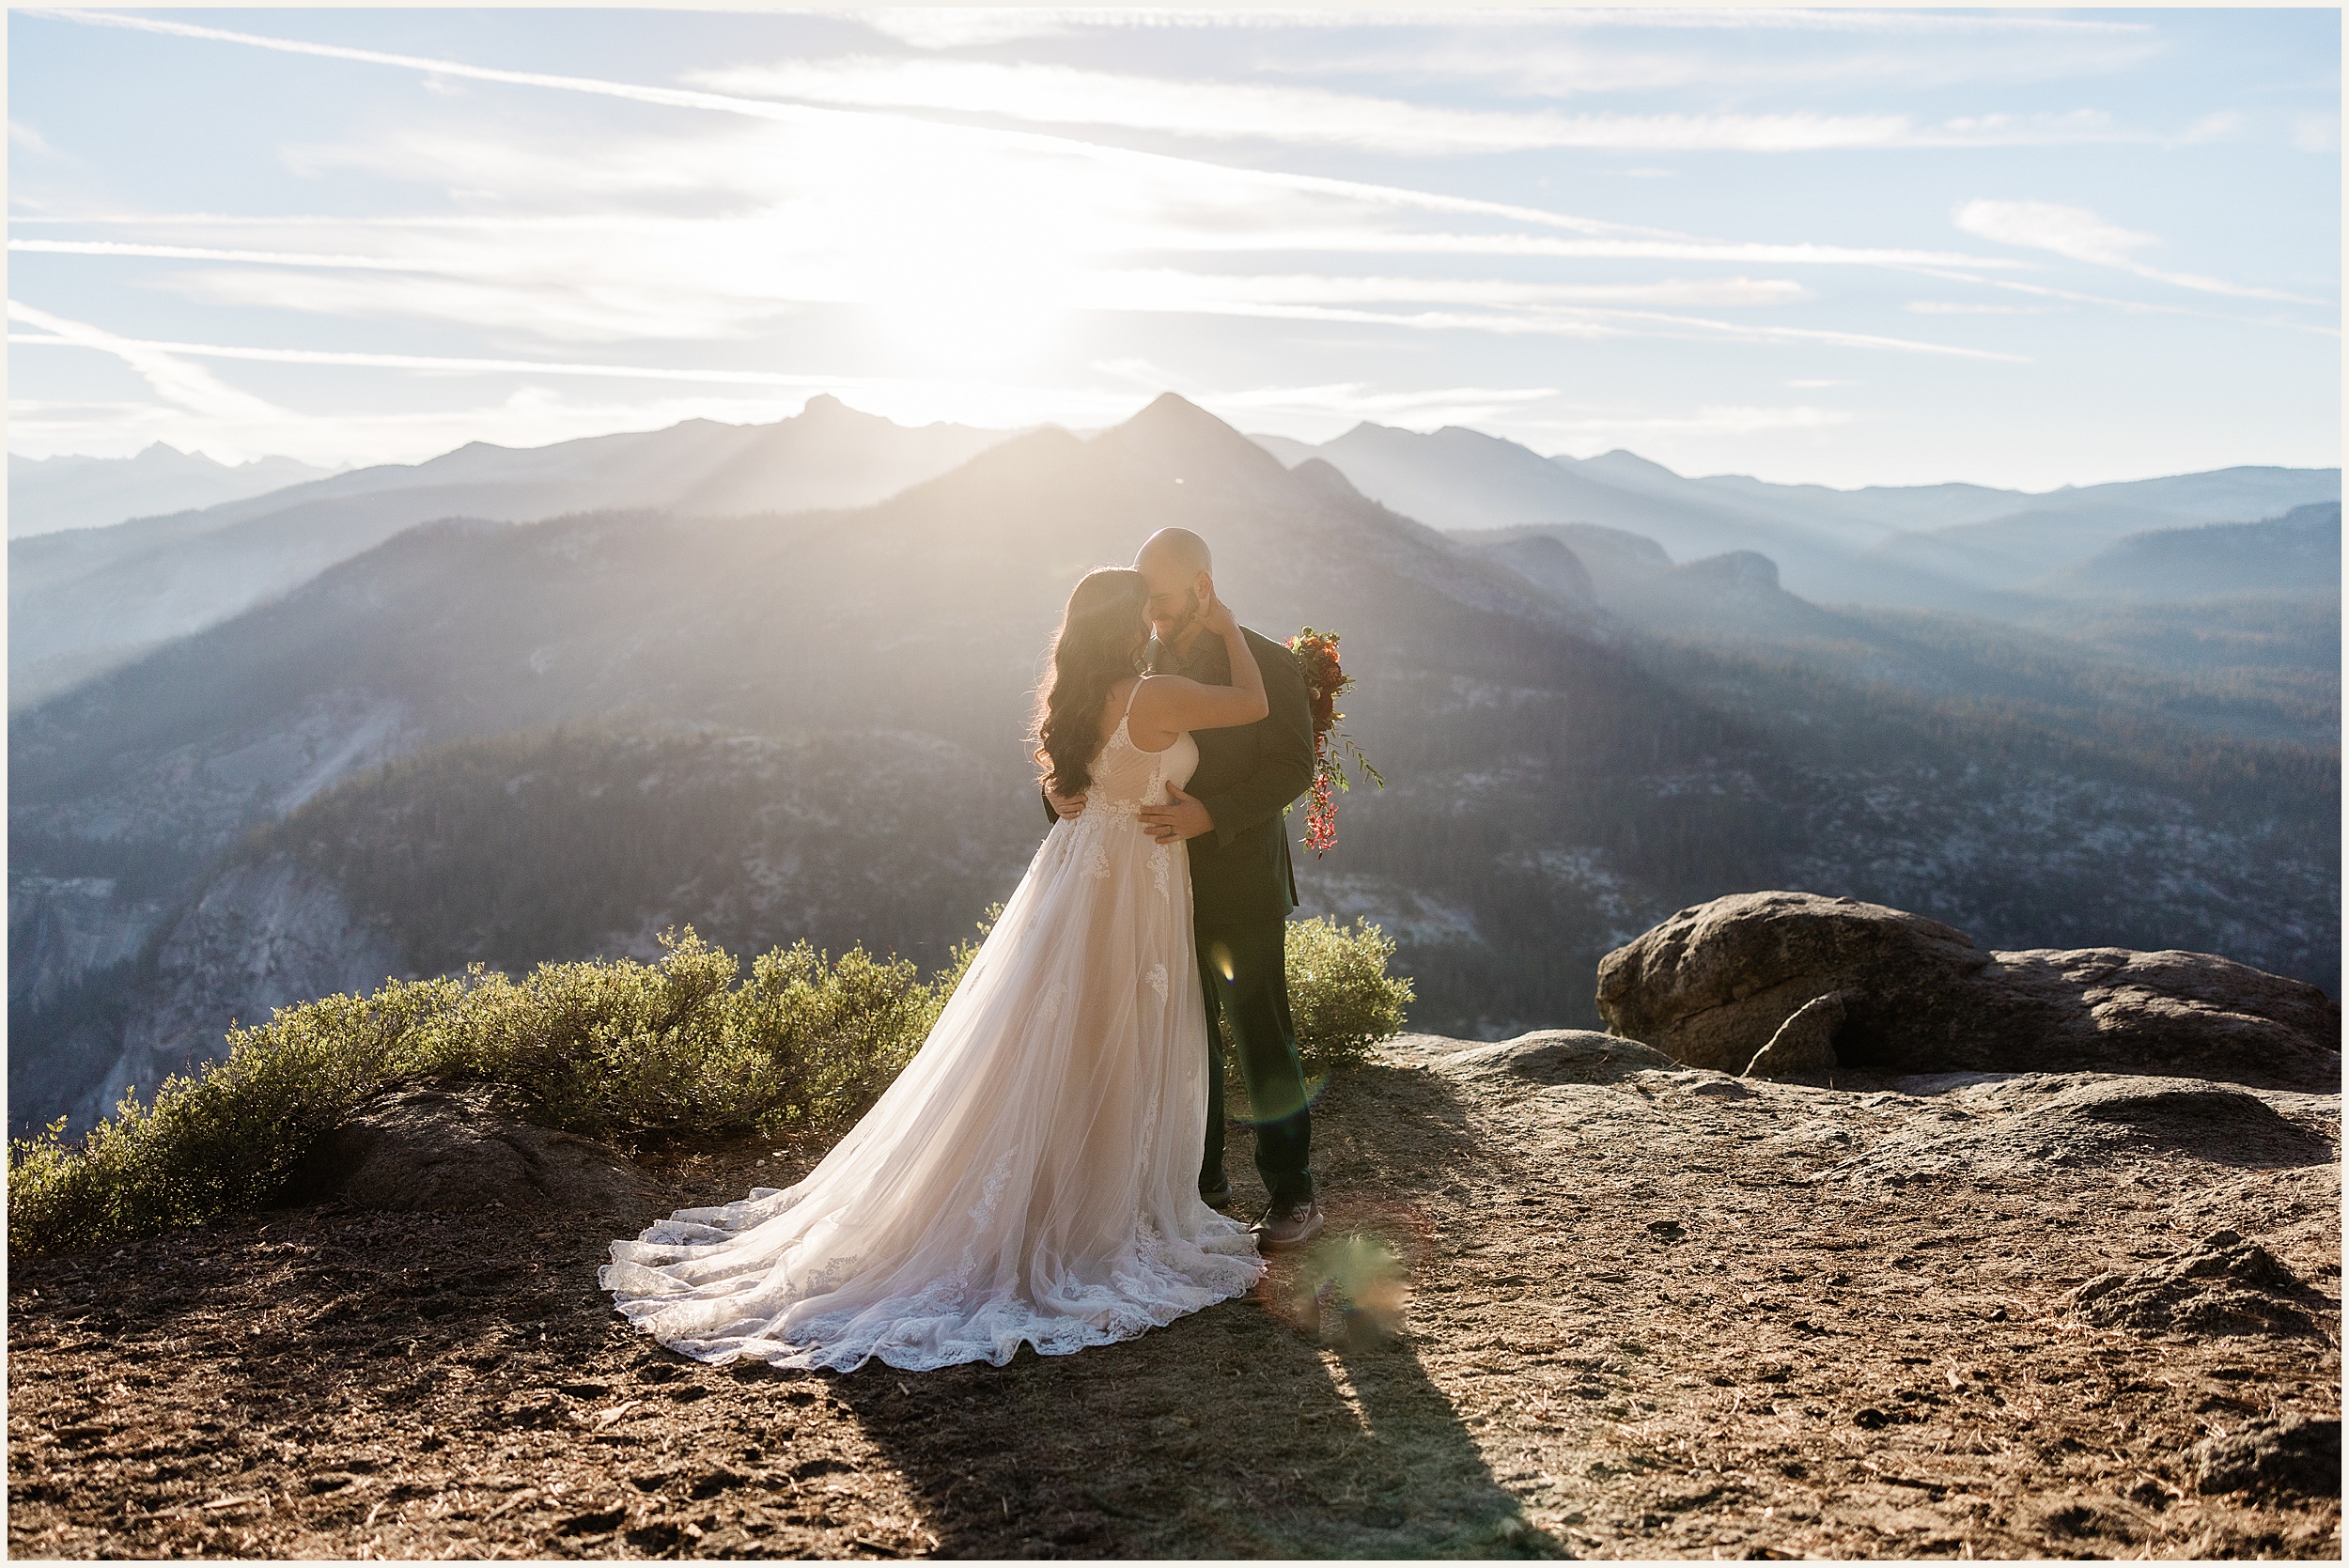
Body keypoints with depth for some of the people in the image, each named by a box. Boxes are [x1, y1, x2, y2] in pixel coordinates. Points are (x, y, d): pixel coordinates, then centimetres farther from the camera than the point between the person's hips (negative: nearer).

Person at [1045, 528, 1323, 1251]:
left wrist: (1212, 812, -26)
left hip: (1242, 891, -5)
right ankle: (1202, 1176, 30)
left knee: (1263, 1042, 1)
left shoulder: (1267, 665, -7)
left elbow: (1293, 766, -13)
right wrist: (1062, 787, -14)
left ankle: (1293, 1195, 15)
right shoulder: (1143, 665, 6)